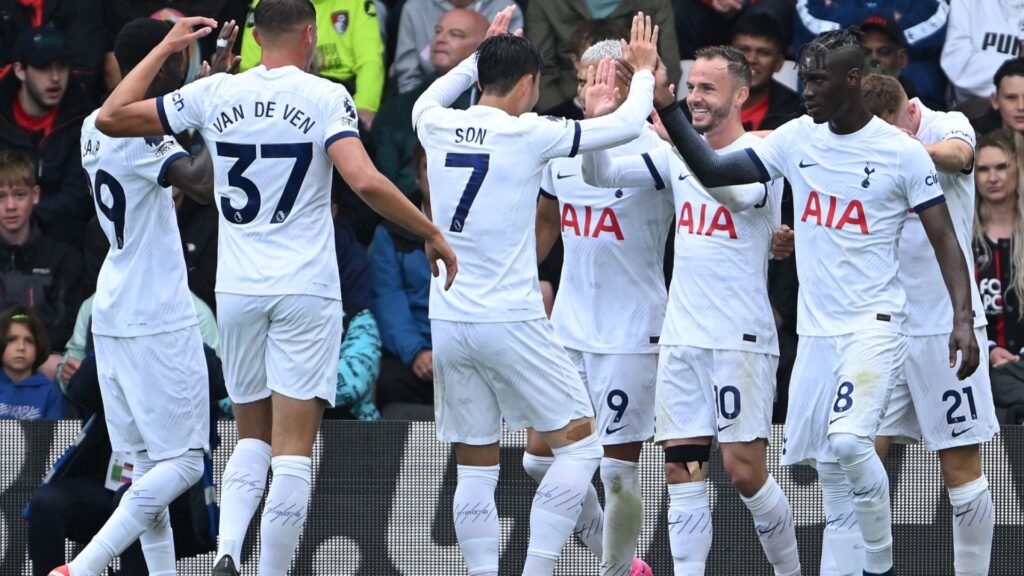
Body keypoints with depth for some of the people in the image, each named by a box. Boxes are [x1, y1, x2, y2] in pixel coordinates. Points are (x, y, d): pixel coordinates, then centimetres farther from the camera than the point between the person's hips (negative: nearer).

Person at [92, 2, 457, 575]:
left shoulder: (215, 94, 3)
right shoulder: (324, 97, -7)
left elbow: (111, 118, 11)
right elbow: (366, 182, -20)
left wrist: (166, 47, 20)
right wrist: (432, 234, -9)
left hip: (238, 291, 4)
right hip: (306, 291, -4)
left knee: (253, 437, 17)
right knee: (293, 452, -2)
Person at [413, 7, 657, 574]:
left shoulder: (438, 128, 4)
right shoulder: (528, 134, -9)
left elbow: (426, 102, 32)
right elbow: (628, 124, 0)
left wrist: (481, 52, 41)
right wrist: (644, 71, 19)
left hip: (448, 323, 5)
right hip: (510, 322, -5)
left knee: (476, 467, 8)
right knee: (579, 443, 5)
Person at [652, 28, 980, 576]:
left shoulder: (901, 152, -7)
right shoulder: (797, 139, 6)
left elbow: (944, 240, -5)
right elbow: (713, 172, 9)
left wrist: (963, 319, -15)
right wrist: (668, 109, -1)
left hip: (874, 325, -6)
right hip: (815, 330, 6)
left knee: (848, 440, -24)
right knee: (830, 469, 5)